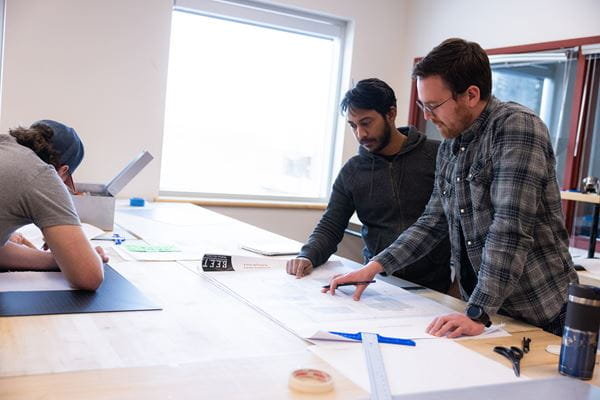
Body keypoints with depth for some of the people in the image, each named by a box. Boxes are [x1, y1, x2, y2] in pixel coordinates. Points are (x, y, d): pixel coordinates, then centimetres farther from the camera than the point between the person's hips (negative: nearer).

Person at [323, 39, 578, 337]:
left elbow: (510, 229, -26)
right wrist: (375, 266, 3)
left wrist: (478, 314, -28)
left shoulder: (516, 126, -18)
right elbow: (433, 221, 11)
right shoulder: (449, 147, 6)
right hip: (482, 308, 6)